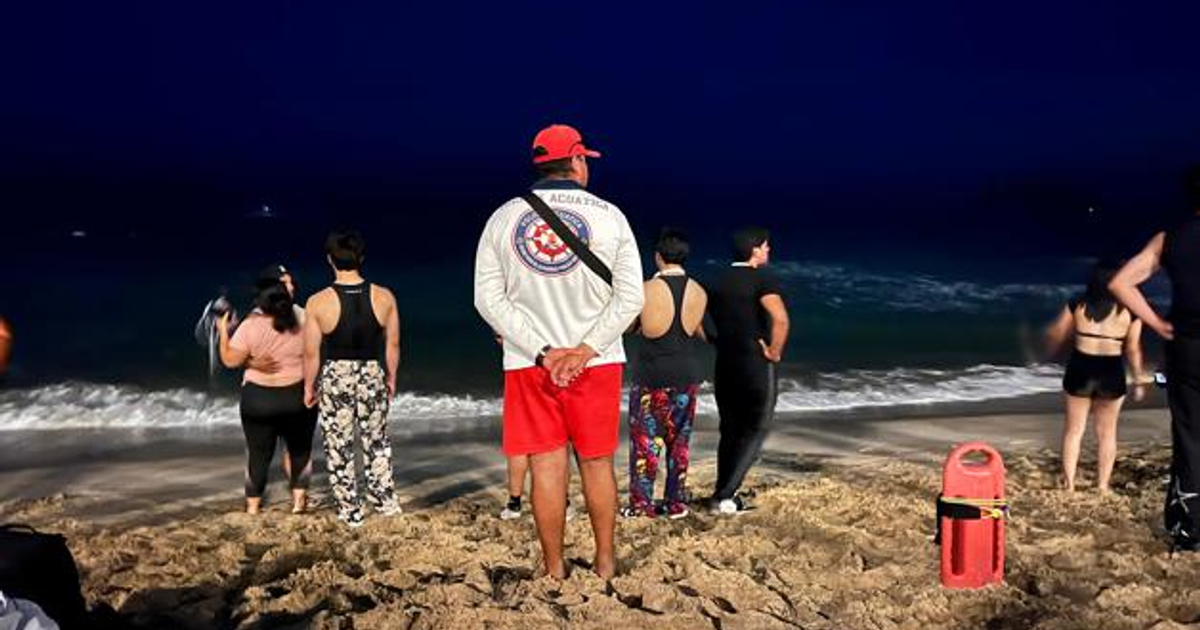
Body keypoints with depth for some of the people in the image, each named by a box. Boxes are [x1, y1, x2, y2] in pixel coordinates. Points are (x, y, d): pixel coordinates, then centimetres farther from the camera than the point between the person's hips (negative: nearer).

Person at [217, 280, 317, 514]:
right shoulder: (303, 325, -4)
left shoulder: (250, 326, -10)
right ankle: (299, 499, 12)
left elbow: (230, 361, -6)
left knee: (258, 453, 11)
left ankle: (253, 504, 18)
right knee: (300, 449, 16)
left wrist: (223, 332, 5)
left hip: (258, 397, 0)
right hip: (298, 396, 1)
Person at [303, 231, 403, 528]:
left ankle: (350, 511, 19)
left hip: (335, 377, -2)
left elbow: (311, 353, -7)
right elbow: (393, 345, 0)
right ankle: (385, 500, 24)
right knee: (377, 441, 21)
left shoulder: (318, 302, -14)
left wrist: (309, 386, 8)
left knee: (339, 446, 12)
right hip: (373, 375, 2)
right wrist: (391, 378, 14)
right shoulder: (384, 297, -9)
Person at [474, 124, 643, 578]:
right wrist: (585, 351, -11)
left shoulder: (504, 217, 2)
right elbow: (630, 297, -7)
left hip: (528, 364, 1)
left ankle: (554, 569, 15)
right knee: (596, 464, 13)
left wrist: (541, 351, -9)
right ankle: (604, 561, 24)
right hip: (596, 363, 0)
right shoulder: (608, 216, -2)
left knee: (547, 468, 6)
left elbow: (488, 298, -4)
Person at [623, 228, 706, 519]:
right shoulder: (699, 292, -3)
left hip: (652, 375, -3)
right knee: (679, 441, 14)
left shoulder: (646, 290, -13)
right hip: (687, 375, 3)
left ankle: (640, 504, 11)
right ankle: (676, 504, 20)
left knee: (645, 440, 8)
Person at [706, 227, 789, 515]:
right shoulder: (762, 278, -13)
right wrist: (774, 353, -14)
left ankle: (724, 495, 19)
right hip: (757, 366, -6)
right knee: (755, 431, 4)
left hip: (725, 365, 6)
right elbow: (780, 320, -28)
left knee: (730, 430, 16)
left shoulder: (718, 281, 8)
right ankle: (725, 495, -4)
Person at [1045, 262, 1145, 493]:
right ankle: (1102, 486, 19)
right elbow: (1133, 350, -2)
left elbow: (1056, 338, 2)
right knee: (1107, 432, 15)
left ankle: (1068, 484, 16)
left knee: (1073, 429, 14)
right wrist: (1138, 381, 9)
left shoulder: (1077, 305, -4)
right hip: (1112, 374, 0)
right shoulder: (1130, 311, -5)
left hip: (1080, 370, 0)